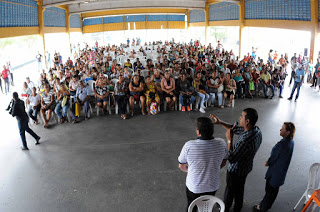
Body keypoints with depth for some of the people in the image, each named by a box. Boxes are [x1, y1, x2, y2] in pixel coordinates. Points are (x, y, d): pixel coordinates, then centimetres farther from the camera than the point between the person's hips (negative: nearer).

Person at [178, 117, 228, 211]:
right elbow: (223, 163, -2)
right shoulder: (221, 143, -21)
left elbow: (181, 166, -12)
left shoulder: (189, 146, -30)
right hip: (213, 186, 2)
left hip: (194, 187, -2)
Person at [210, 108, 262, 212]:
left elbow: (231, 159, -32)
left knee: (230, 190, 21)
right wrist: (220, 122, -7)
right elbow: (236, 129, 0)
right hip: (246, 167, 7)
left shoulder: (245, 141, -42)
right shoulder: (257, 130, -15)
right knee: (240, 188, 30)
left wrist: (229, 139, -29)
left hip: (235, 171, -7)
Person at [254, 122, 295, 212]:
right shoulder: (291, 142, -6)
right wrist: (269, 161, 4)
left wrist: (267, 163, -1)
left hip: (275, 172, -8)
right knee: (274, 189, 24)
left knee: (269, 190, 12)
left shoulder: (282, 144, -33)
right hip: (282, 171, 8)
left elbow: (274, 157, -21)